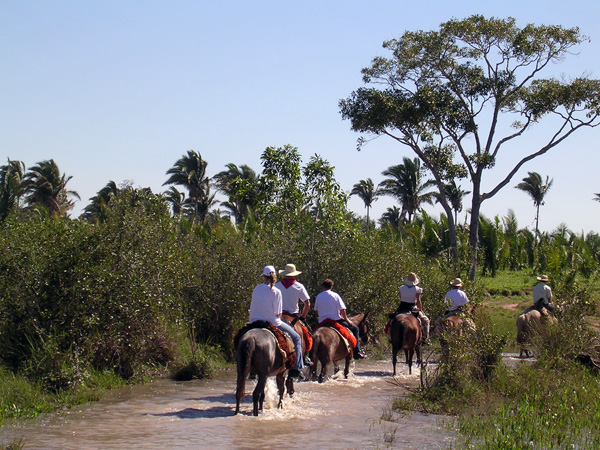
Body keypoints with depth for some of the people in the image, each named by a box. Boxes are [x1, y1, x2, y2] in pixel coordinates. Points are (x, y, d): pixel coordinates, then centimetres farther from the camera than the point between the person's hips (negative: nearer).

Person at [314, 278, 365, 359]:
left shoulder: (318, 297, 7)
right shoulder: (335, 295, -6)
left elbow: (316, 310, 14)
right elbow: (342, 310, -10)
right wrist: (346, 319, 2)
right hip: (335, 321, -5)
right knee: (354, 328, 8)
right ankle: (357, 351, 3)